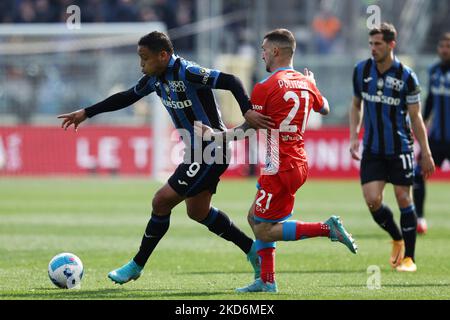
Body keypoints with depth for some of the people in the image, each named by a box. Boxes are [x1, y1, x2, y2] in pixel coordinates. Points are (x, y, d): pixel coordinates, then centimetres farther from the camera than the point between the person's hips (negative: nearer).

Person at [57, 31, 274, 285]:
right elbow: (127, 97, 19)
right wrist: (86, 113, 19)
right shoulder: (156, 78, 5)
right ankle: (253, 251, 26)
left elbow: (230, 81, -28)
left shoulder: (187, 73, -23)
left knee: (162, 202, -8)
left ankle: (137, 266, 5)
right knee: (198, 212, 17)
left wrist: (247, 111, -42)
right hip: (196, 151, 10)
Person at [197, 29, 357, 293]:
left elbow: (247, 129, -8)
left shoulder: (265, 87, -13)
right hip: (299, 162, 9)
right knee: (254, 217, 17)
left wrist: (214, 135, 4)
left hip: (280, 169, -9)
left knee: (264, 230, -3)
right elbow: (325, 109, 28)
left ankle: (328, 228, -12)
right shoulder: (306, 83, 8)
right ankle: (267, 281, 13)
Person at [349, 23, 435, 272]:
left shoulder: (406, 76, -9)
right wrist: (354, 136, 3)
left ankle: (408, 258, 11)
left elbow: (415, 117, -3)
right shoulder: (361, 71, 1)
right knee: (372, 201, -8)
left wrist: (426, 153, -4)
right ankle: (397, 239, 19)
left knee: (404, 199, 0)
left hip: (400, 149, -3)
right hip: (372, 150, 3)